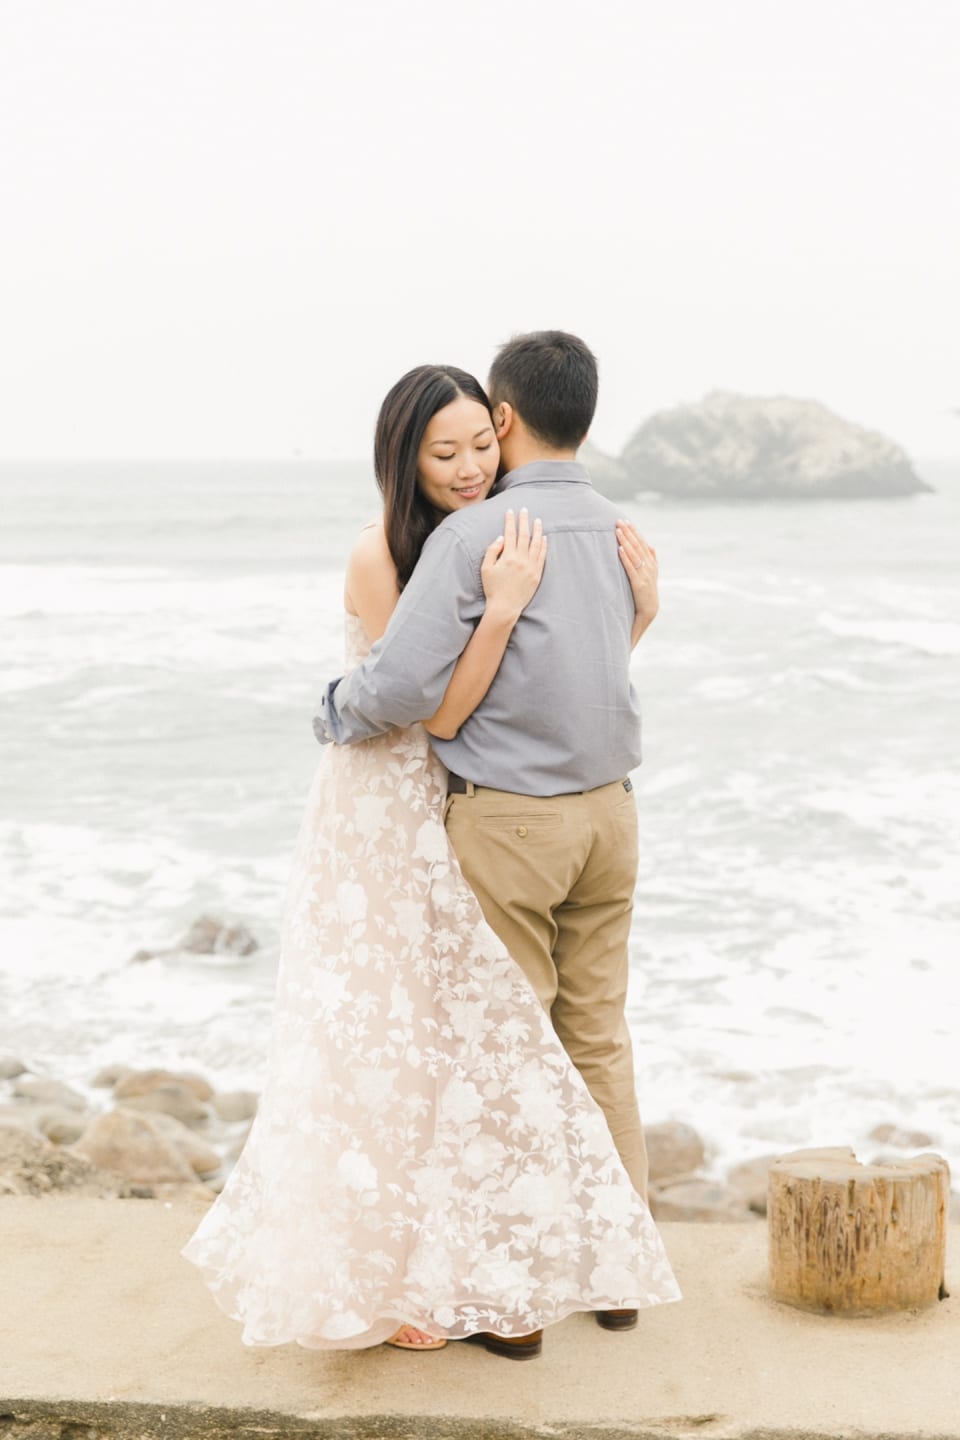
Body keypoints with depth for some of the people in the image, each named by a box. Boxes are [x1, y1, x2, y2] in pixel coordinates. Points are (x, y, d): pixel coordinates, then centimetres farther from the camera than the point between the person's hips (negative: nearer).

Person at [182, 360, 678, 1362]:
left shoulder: (497, 545, 3)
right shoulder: (380, 557, -17)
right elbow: (438, 712, -20)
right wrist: (500, 609, -29)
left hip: (463, 826, 7)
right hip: (384, 831, -6)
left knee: (476, 1041, 10)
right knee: (387, 1045, 3)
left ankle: (475, 1281, 23)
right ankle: (384, 1282, 18)